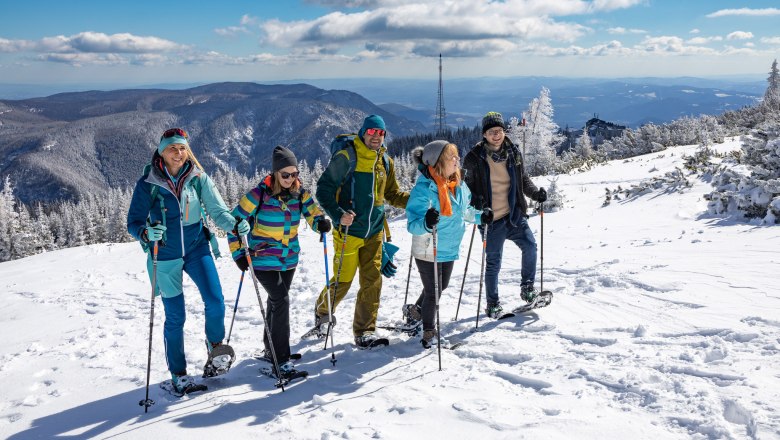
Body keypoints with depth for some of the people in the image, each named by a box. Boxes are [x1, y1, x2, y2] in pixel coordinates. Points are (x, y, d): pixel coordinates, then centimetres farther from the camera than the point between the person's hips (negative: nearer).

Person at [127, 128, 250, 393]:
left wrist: (234, 224, -29)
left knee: (215, 302, -14)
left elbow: (217, 209, -8)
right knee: (175, 317, 4)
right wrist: (146, 233, -33)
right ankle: (178, 374, 23)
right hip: (165, 257, -1)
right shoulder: (148, 184, -10)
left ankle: (215, 346, 16)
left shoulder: (198, 178, -4)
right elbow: (134, 222, -10)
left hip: (197, 248, 2)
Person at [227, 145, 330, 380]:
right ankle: (281, 361, -14)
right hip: (263, 260, -6)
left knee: (276, 302, 20)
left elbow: (312, 212, -7)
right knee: (281, 301, -18)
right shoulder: (259, 194, -16)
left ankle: (271, 349, 39)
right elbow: (235, 222, -10)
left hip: (289, 259, 6)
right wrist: (238, 253, -12)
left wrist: (321, 222, -31)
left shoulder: (299, 193, -2)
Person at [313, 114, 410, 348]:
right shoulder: (345, 158, -9)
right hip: (348, 231, -5)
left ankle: (364, 332, 13)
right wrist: (338, 214, -22)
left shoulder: (385, 162, 10)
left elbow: (392, 194, 19)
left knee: (372, 281, 3)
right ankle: (322, 312, 32)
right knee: (343, 280, 2)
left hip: (374, 233, 5)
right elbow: (324, 189, -9)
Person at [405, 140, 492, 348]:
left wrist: (480, 216, 2)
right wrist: (426, 223, -47)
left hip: (450, 249, 8)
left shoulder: (459, 185, -1)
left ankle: (416, 311, 50)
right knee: (433, 292, 5)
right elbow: (412, 224, -27)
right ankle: (429, 333, 27)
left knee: (440, 288, 24)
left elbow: (464, 211, 17)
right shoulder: (424, 189, -24)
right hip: (428, 251, -8)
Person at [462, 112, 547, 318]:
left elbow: (523, 179, 16)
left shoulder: (513, 153, 4)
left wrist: (536, 193, -2)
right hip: (490, 219, -3)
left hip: (514, 215, 3)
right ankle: (493, 304, 21)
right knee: (493, 263, 5)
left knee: (530, 245, -14)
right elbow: (466, 185, 1)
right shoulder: (474, 158, -6)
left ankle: (527, 288, 7)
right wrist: (474, 201, -18)